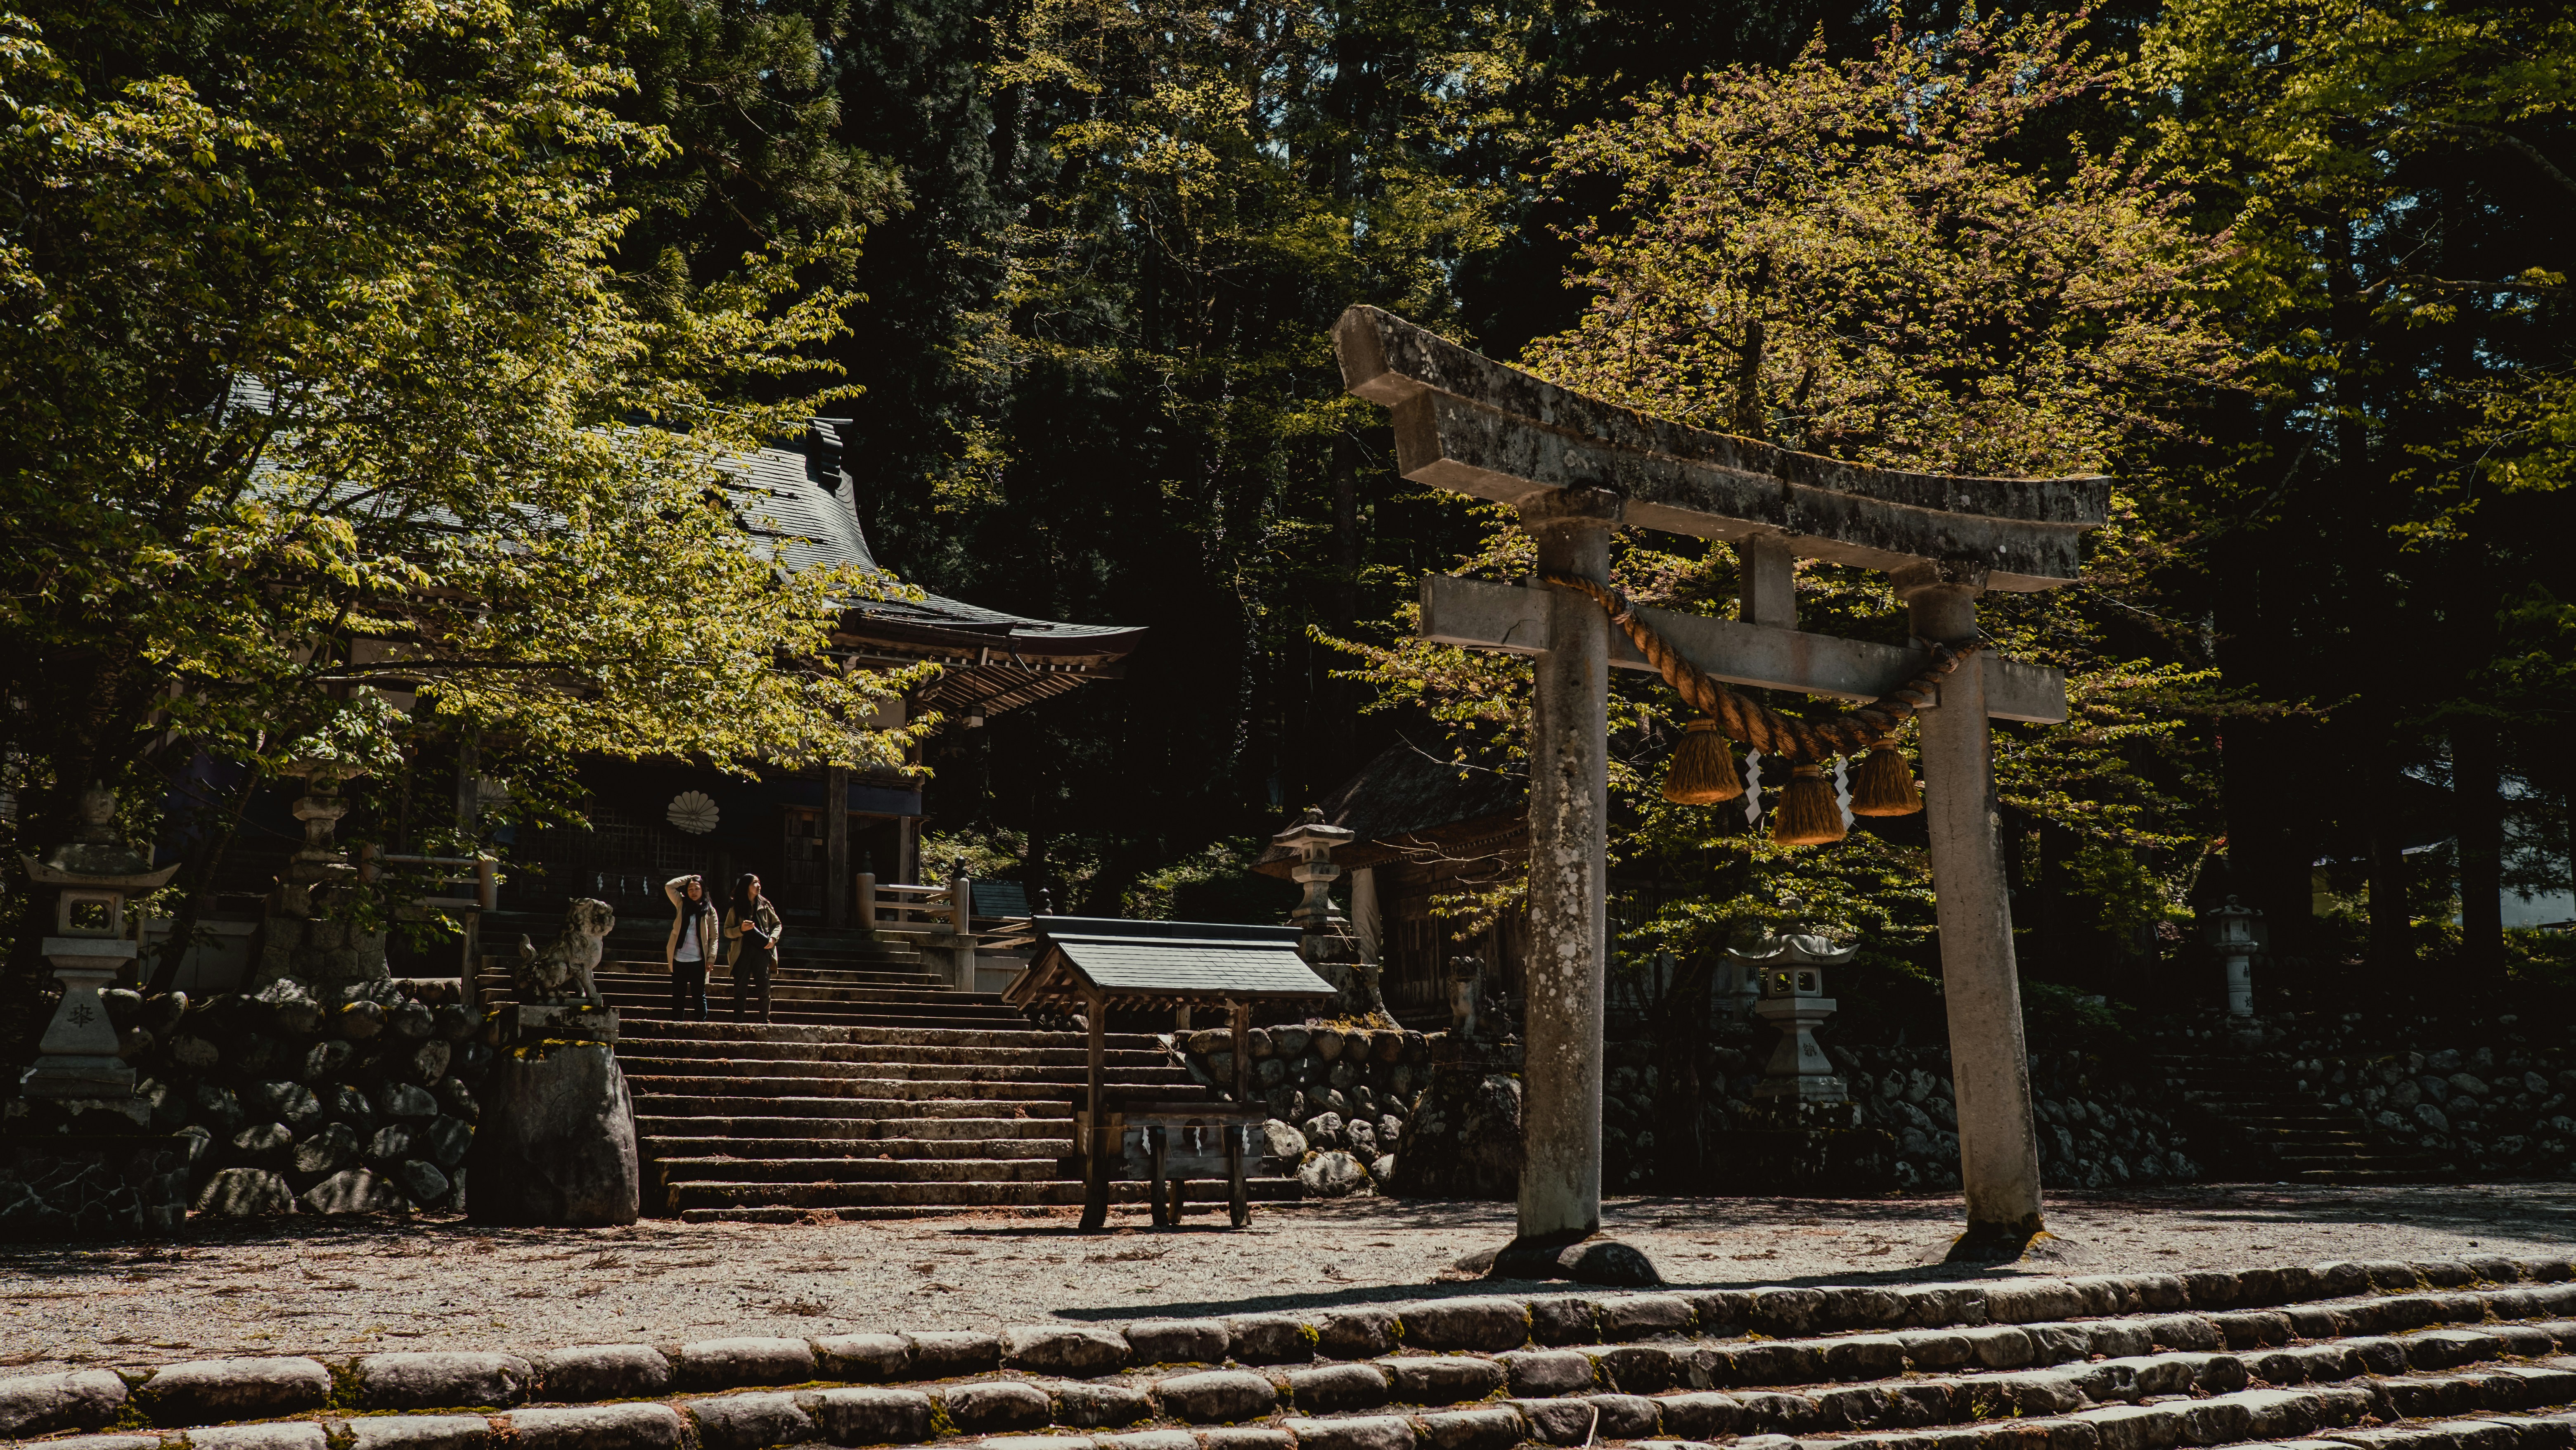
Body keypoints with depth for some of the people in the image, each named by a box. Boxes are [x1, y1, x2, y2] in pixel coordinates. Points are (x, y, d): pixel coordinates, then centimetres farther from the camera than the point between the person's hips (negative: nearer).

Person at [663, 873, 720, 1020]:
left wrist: (711, 958, -7)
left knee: (699, 995, 1)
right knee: (678, 995, 7)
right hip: (679, 959, 2)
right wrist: (688, 879, 6)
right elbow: (669, 886, 2)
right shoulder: (682, 904, 11)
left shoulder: (710, 911, 4)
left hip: (698, 960, -2)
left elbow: (714, 937, 1)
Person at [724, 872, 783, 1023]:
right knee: (740, 989, 1)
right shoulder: (736, 908, 6)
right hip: (743, 952, -1)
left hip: (762, 951, 1)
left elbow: (778, 925, 14)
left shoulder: (765, 905, 9)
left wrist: (773, 938, -5)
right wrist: (741, 929, -15)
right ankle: (738, 1022, 4)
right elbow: (727, 931, 4)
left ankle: (764, 1021, 2)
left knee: (764, 988, -4)